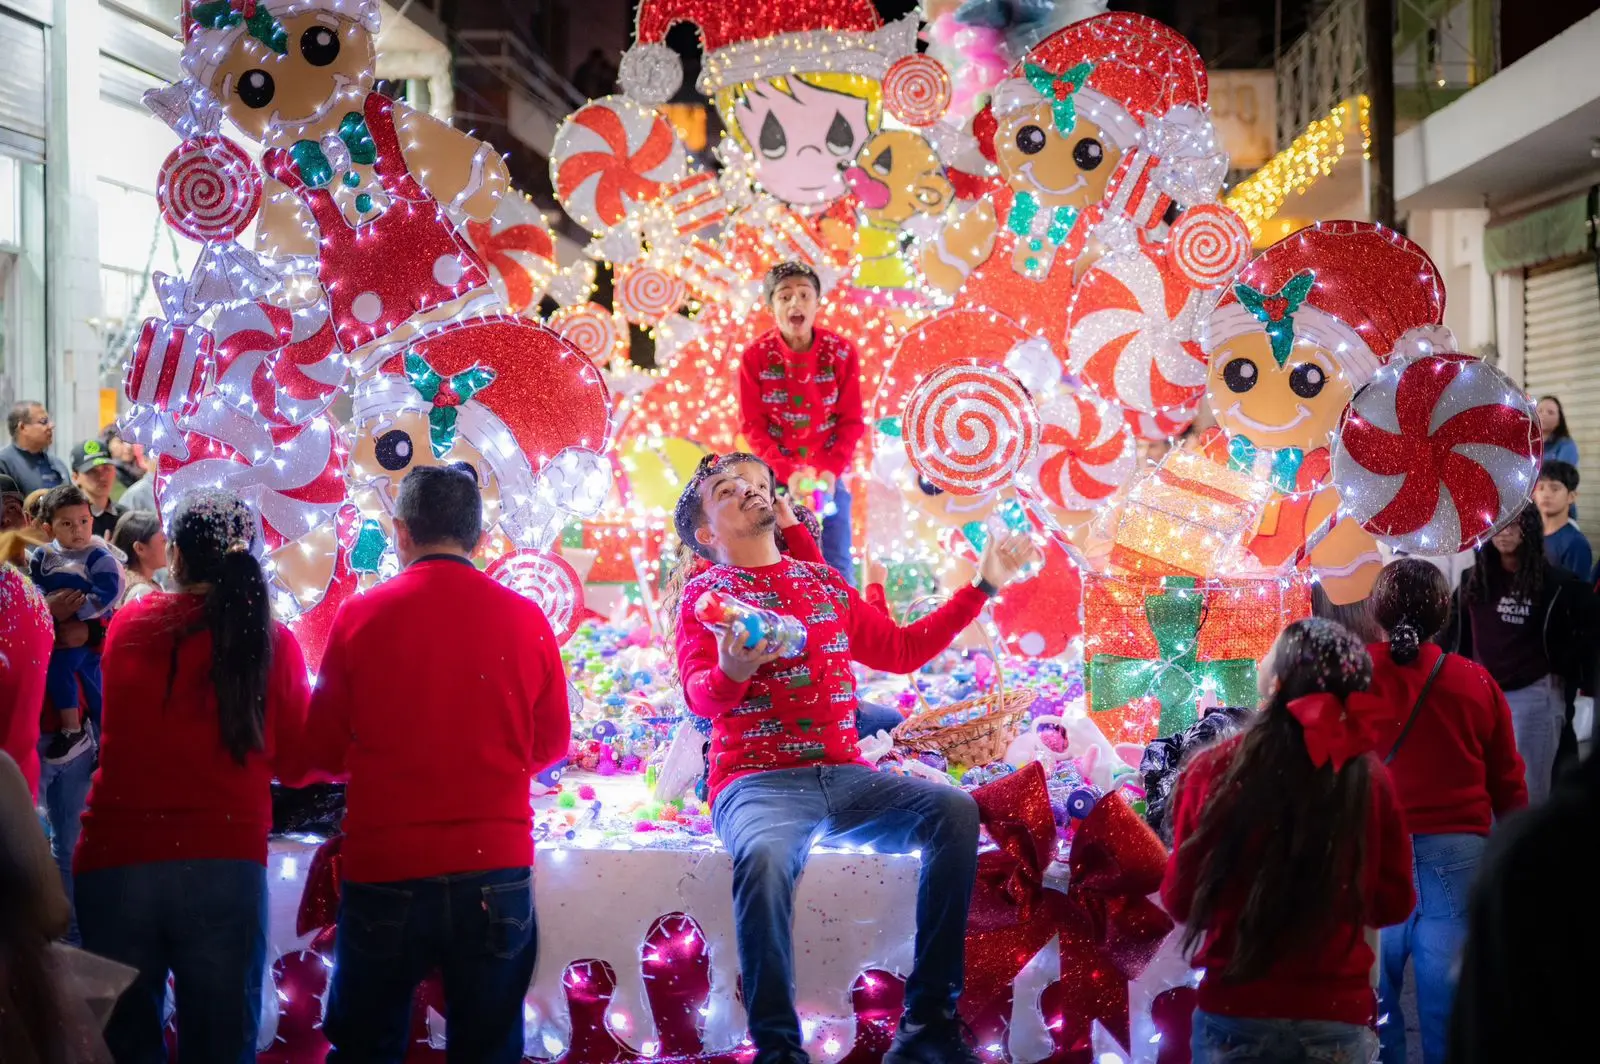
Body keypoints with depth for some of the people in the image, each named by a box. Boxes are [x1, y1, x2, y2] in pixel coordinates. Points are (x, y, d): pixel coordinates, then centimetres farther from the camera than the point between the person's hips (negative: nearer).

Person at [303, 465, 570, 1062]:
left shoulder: (360, 617, -5)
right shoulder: (527, 620, -3)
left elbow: (325, 752, 5)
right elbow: (551, 744, 9)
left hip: (385, 873, -1)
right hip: (497, 871, 1)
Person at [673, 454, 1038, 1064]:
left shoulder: (824, 582, 21)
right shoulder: (705, 594, 5)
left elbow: (901, 651, 28)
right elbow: (700, 696, -10)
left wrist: (982, 588, 28)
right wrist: (731, 671, -33)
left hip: (843, 778, 5)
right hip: (757, 783, -5)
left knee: (955, 811, -22)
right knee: (764, 856, -39)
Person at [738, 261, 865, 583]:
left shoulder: (841, 352, -6)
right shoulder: (756, 357, -8)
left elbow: (852, 420, -3)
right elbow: (753, 425, -6)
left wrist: (831, 469, -18)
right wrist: (787, 472, -18)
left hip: (828, 476, 1)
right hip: (776, 477, -1)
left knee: (837, 568, 2)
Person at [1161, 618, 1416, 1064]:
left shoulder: (1214, 772, -15)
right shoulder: (1370, 779, -11)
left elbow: (1183, 902, -4)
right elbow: (1393, 903, 1)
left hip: (1235, 1017, -1)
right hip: (1339, 1019, 1)